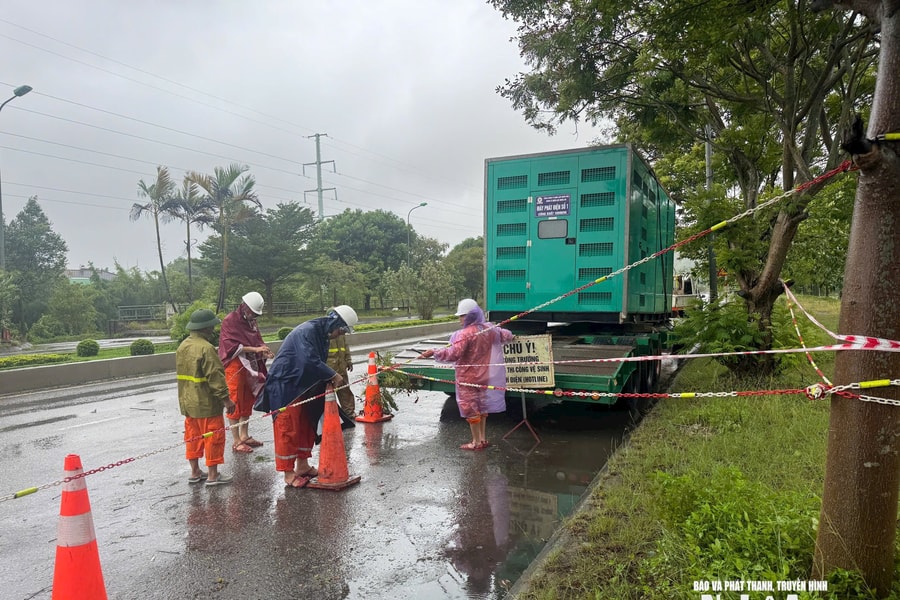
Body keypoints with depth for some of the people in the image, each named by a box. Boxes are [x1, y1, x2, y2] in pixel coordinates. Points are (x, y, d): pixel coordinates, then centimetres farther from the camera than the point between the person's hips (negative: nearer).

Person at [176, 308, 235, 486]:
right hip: (206, 403, -9)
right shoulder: (206, 348, -20)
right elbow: (215, 377, -22)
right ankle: (213, 475, 8)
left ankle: (195, 472, 26)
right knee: (213, 436, 2)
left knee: (193, 436, 16)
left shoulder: (183, 346, 9)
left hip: (188, 402, 9)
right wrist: (226, 398, -17)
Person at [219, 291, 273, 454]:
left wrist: (264, 350, -6)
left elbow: (257, 340, 16)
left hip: (250, 367, 8)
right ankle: (236, 441, 3)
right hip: (235, 367, -8)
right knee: (235, 404, -3)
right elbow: (231, 346, -19)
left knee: (247, 403, 13)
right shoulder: (230, 321, -11)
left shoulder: (251, 322, 12)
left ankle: (244, 436, 24)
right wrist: (254, 349, -25)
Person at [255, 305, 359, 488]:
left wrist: (330, 378, -3)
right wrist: (333, 375, -25)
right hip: (284, 386, -10)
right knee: (288, 429, -4)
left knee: (306, 425, 16)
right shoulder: (307, 331, -23)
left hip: (302, 387, 10)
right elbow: (309, 361, -33)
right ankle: (289, 473, 5)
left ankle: (302, 465, 29)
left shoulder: (322, 335, 9)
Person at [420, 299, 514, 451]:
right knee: (482, 406, 18)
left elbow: (454, 353, -29)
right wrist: (511, 336, 41)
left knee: (470, 408, 4)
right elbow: (506, 335, 18)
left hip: (468, 377, -7)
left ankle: (476, 442, 11)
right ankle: (483, 439, 26)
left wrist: (434, 353, -26)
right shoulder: (490, 329, 1)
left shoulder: (465, 334, -22)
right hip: (484, 375, 7)